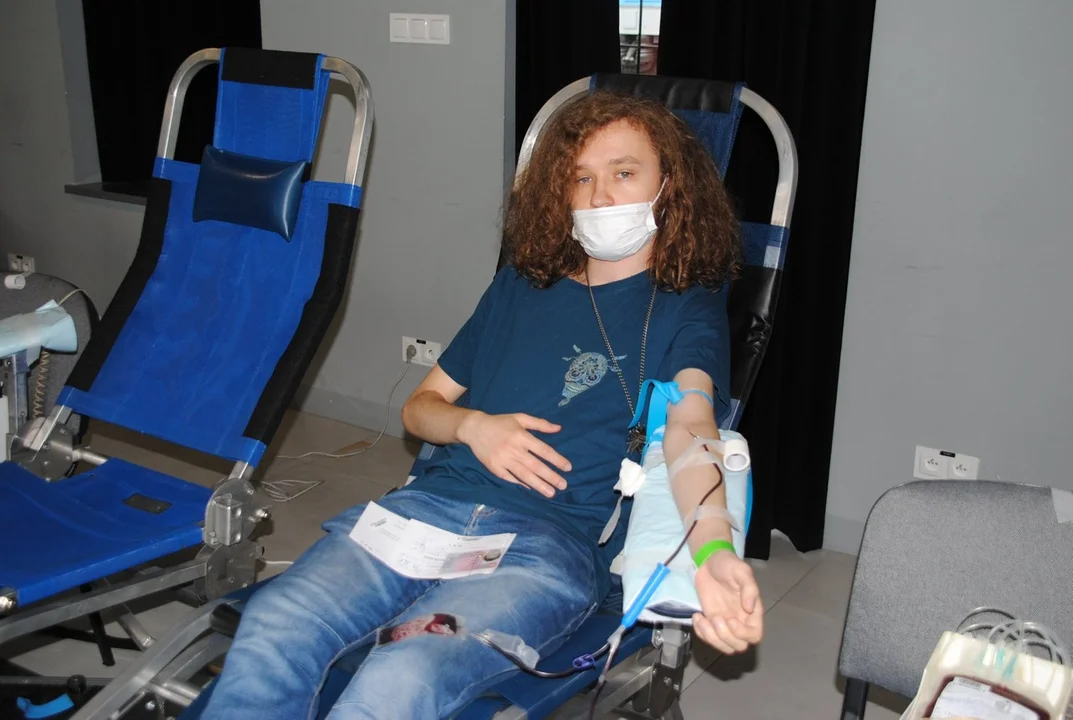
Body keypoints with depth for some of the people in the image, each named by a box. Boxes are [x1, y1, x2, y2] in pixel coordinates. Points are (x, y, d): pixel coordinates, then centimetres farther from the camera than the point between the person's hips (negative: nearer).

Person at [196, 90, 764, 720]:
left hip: (553, 541, -4)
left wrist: (712, 551, -33)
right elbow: (420, 405, 26)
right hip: (431, 503, 4)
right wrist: (473, 426, 1)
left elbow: (690, 426, -12)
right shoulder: (520, 286, 22)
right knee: (271, 627, -25)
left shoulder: (688, 308, 9)